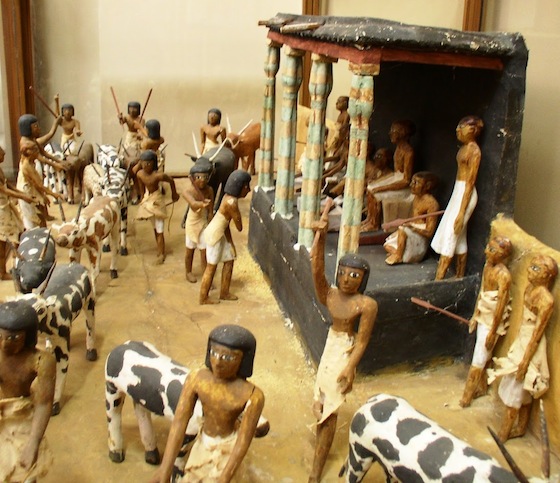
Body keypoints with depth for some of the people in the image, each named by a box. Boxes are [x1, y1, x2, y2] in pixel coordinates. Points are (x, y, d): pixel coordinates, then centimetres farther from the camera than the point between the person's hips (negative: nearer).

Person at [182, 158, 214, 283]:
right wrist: (202, 204, -63)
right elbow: (193, 204, -42)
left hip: (205, 223, 2)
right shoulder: (188, 191, -21)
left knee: (205, 251, 5)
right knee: (190, 249, 16)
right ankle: (188, 272, 38)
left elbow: (210, 212, -8)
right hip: (192, 224, -2)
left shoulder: (209, 190, -12)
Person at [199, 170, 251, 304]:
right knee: (211, 267, 4)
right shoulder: (232, 203, -27)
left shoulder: (229, 197, 3)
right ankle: (203, 298, 19)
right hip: (214, 235, -9)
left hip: (219, 234, 9)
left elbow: (226, 222, 8)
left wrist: (230, 242, 8)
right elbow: (239, 227, -17)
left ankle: (224, 292, 32)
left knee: (229, 260, 18)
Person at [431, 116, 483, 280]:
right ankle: (459, 277, 22)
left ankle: (438, 281, -4)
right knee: (459, 237, 13)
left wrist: (461, 212, -20)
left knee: (449, 235, -8)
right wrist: (457, 207, 22)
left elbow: (470, 182, -19)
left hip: (465, 194, -9)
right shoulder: (464, 147, 10)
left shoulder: (473, 150, -17)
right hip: (458, 191, 9)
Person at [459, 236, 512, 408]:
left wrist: (493, 332, -15)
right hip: (483, 316, 7)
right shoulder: (488, 265, 0)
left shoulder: (504, 275, -25)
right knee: (483, 355, 20)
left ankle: (467, 396, 15)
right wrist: (475, 315, 17)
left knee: (480, 358, 3)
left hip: (493, 320, -7)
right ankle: (481, 387, 37)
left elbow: (501, 306, -20)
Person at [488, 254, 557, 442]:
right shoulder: (530, 288, 0)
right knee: (523, 392, 21)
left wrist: (525, 362, -19)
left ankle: (503, 434, 18)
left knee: (514, 392, 4)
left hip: (530, 347, -8)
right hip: (521, 340, 8)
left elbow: (538, 333, -22)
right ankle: (521, 428, 36)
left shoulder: (546, 299, -25)